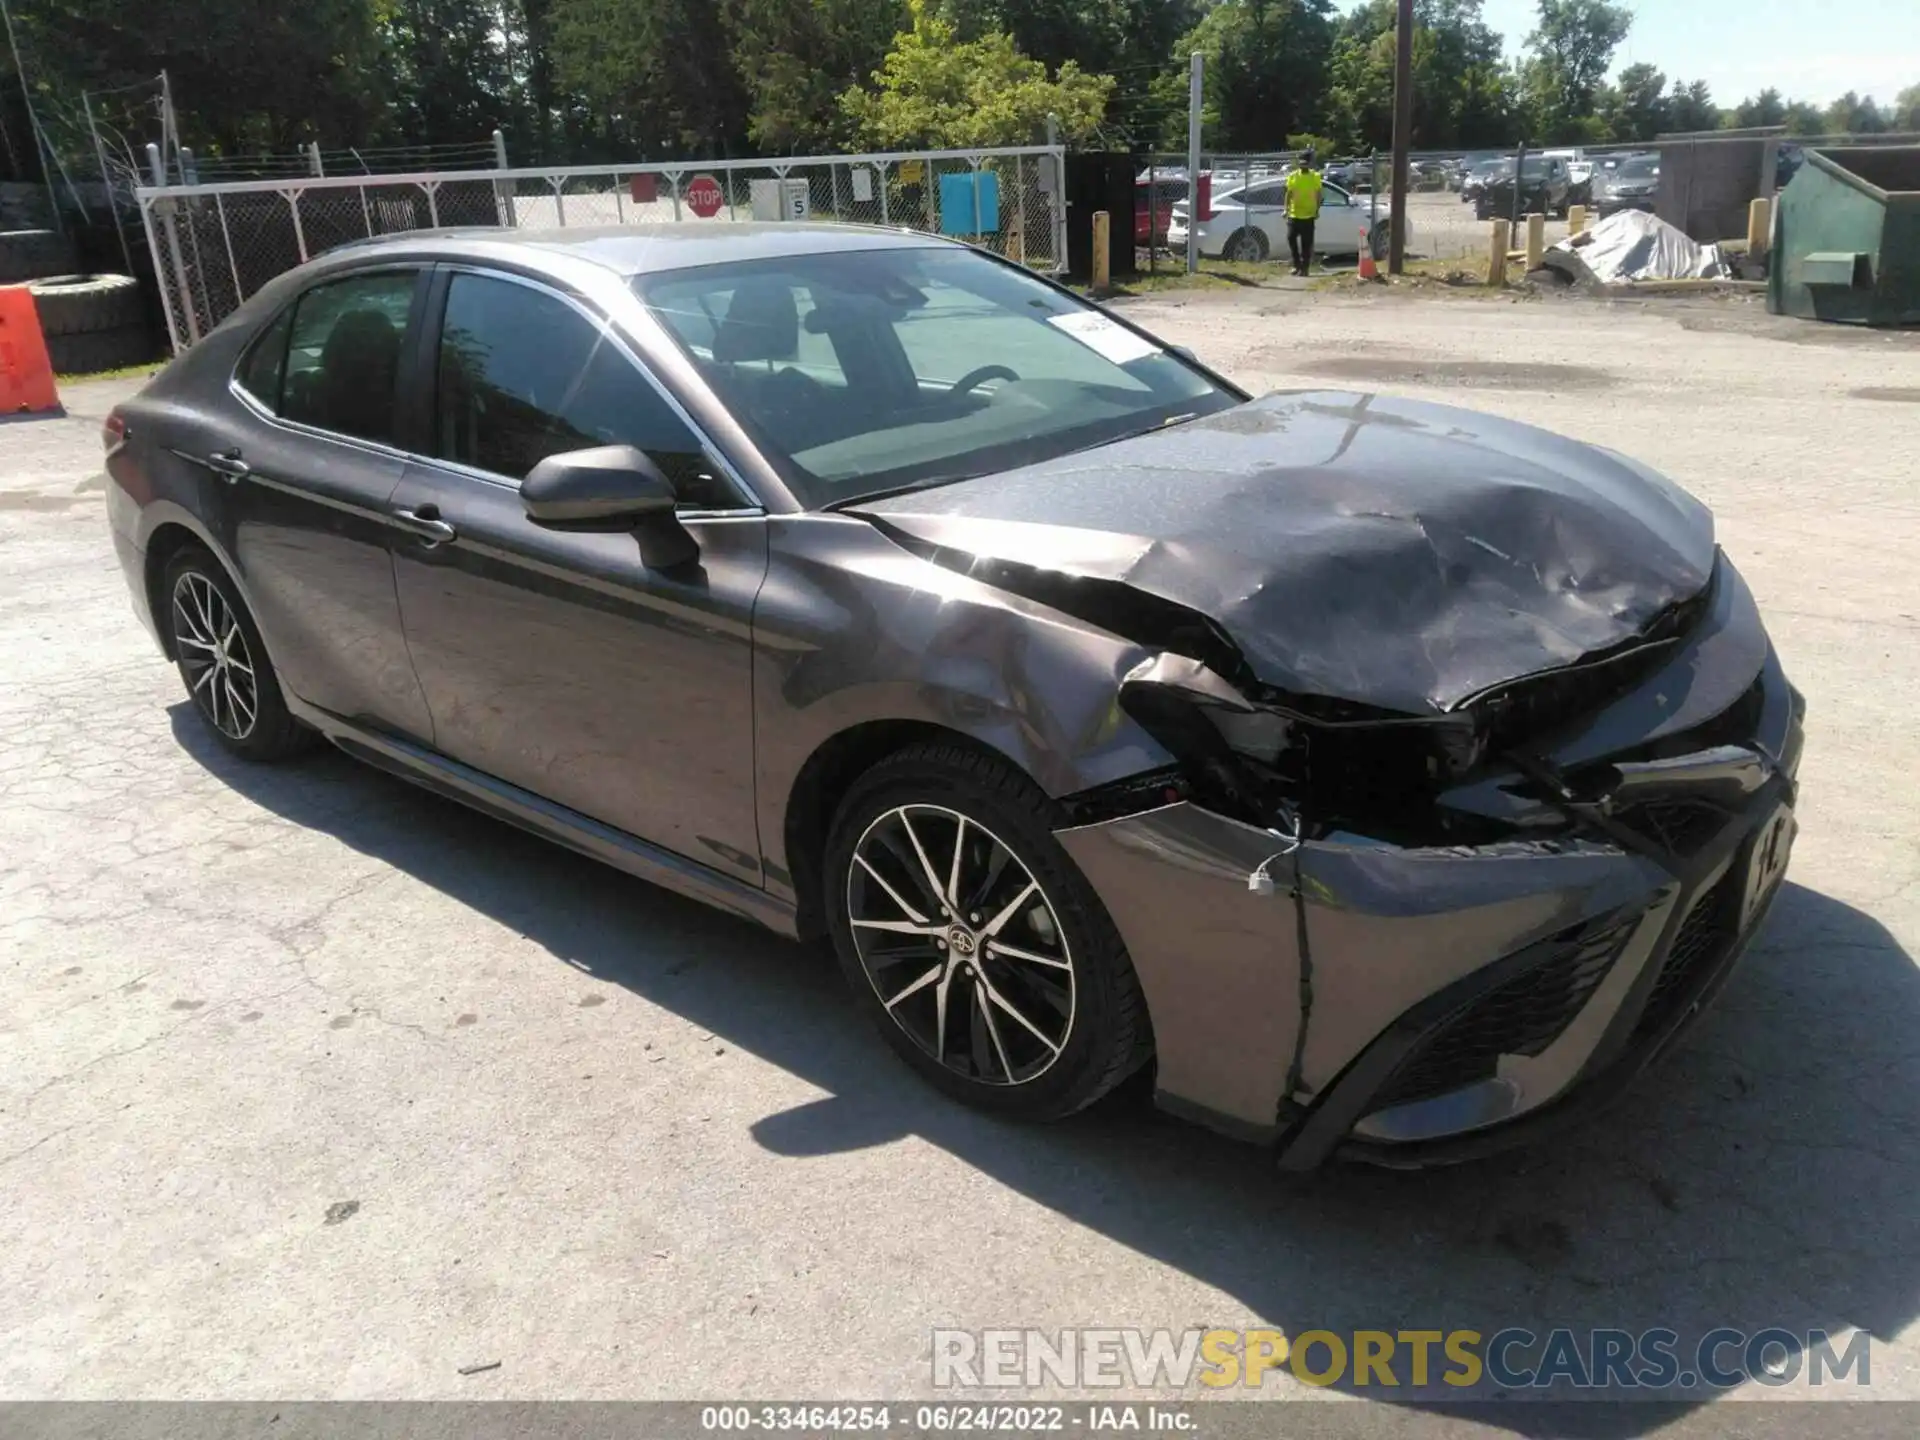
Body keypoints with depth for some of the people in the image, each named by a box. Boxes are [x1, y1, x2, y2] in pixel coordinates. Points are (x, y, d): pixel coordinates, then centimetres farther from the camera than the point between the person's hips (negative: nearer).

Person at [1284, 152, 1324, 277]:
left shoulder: (1315, 177, 1)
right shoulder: (1293, 176, 4)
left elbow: (1318, 195, 3)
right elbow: (1289, 194, 6)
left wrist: (1317, 210, -5)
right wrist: (1286, 209, -2)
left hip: (1308, 215, -2)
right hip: (1294, 214, 2)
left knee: (1306, 243, -1)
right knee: (1291, 238, -2)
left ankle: (1304, 267, 5)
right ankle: (1297, 264, 13)